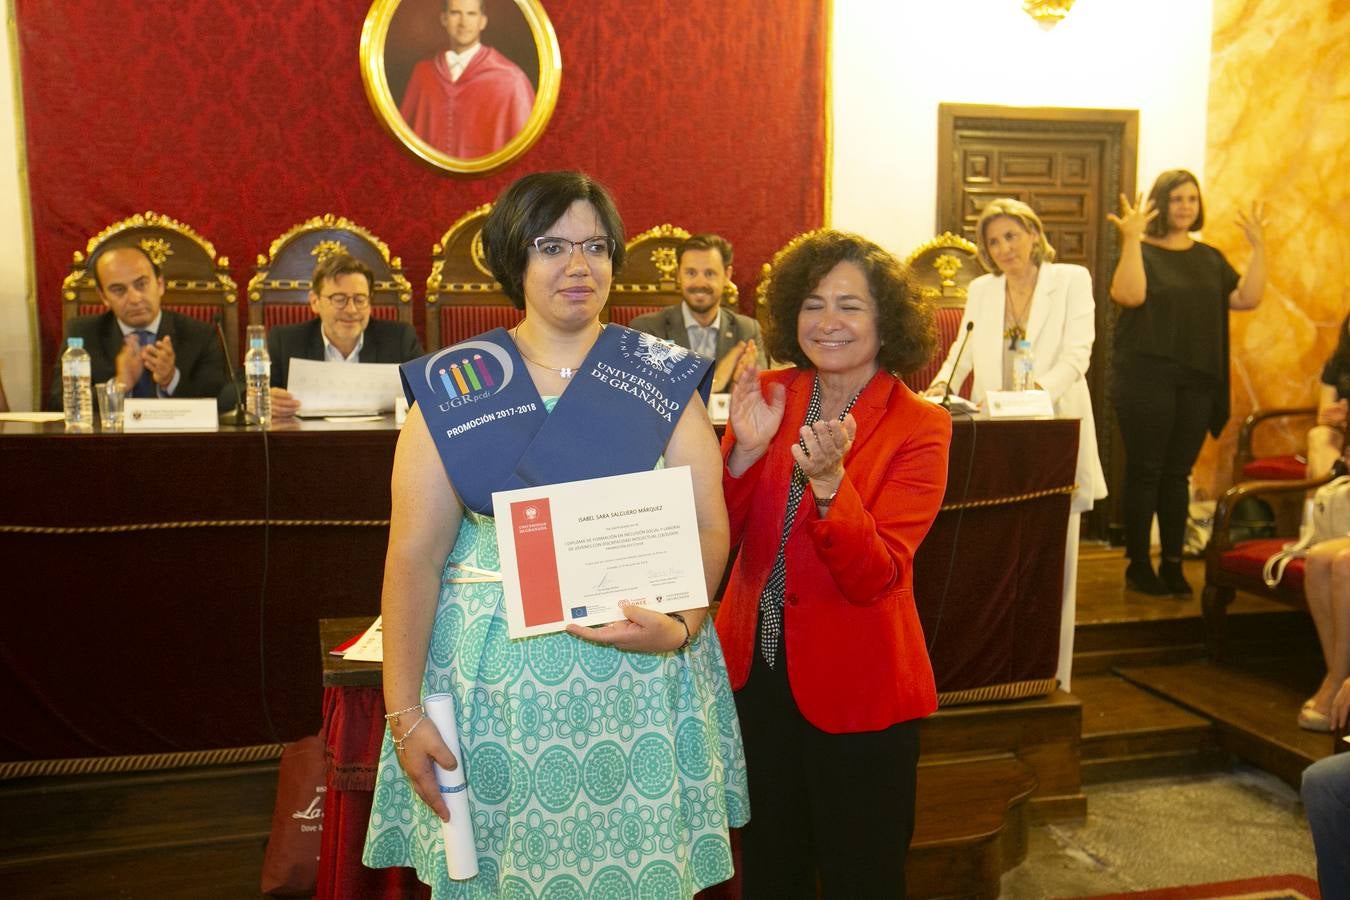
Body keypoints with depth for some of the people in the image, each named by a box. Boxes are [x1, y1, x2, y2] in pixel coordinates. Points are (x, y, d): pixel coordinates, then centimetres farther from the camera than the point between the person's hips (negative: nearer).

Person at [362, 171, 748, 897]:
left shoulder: (665, 377, 0)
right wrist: (404, 713, -6)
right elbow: (415, 554, -3)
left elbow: (709, 527, -2)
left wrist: (679, 627, -21)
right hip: (495, 673, 0)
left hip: (639, 673, 1)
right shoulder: (451, 387, -2)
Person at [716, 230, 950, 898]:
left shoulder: (920, 427, -12)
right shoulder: (768, 395, -2)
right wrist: (745, 451, -22)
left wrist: (829, 480, -35)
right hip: (756, 669, 4)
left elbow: (875, 577, -20)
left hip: (855, 687, -3)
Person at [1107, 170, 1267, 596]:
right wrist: (1132, 238, -25)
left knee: (1177, 475, 9)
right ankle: (1138, 566, 7)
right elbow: (1129, 294, -21)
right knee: (1144, 472, -1)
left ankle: (1172, 565, 16)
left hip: (1197, 383, 5)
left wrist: (1258, 245, -1)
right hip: (1147, 379, -5)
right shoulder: (1141, 251, -1)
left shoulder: (1210, 258, 15)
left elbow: (1247, 298, 5)